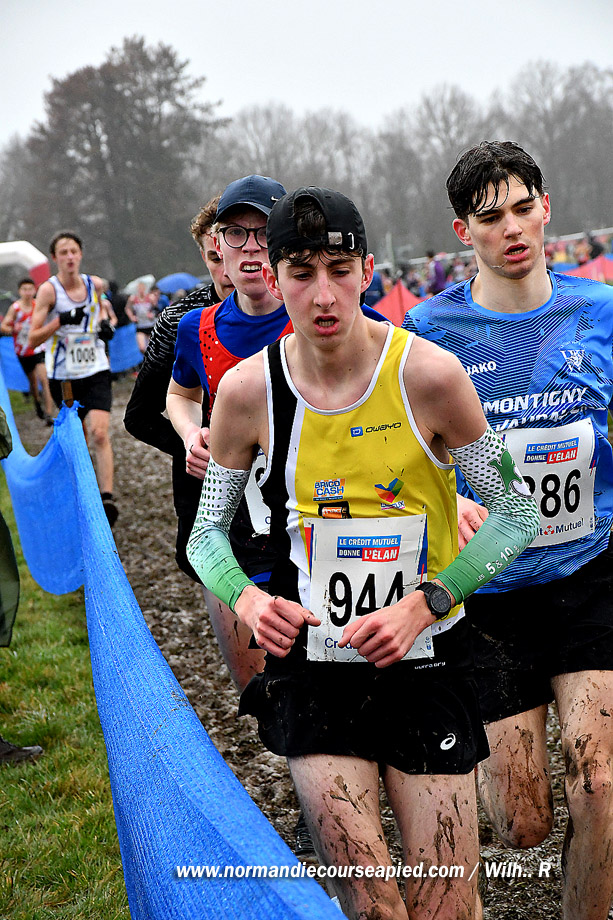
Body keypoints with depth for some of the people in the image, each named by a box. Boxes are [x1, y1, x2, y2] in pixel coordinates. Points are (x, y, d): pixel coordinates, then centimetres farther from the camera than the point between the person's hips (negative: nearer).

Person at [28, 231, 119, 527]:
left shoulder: (96, 284, 1)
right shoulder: (49, 290, -9)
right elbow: (33, 339, -13)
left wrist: (105, 321, 4)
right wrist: (61, 320, -26)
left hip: (96, 372, 1)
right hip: (63, 377, -1)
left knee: (100, 434, -17)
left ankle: (107, 498, -23)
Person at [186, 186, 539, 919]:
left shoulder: (429, 374, -12)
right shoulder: (247, 390, -6)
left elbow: (518, 513, -3)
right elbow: (207, 532, 7)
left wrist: (426, 603, -16)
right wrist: (246, 599, -15)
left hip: (423, 662, 0)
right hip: (313, 670, 1)